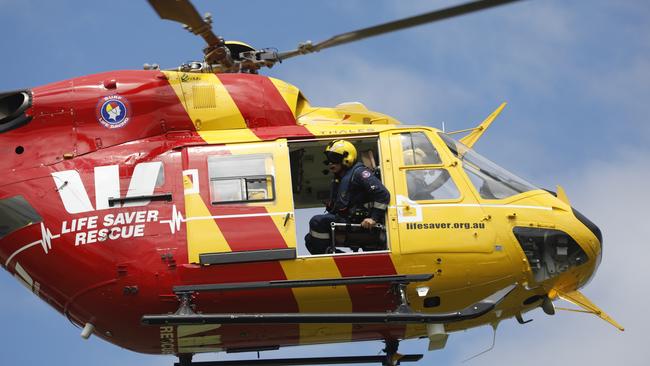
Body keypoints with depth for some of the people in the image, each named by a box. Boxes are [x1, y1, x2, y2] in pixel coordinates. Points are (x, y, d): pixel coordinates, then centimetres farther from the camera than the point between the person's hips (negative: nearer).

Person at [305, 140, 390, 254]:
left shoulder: (359, 173, -10)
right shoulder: (338, 178, 21)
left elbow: (383, 194, -19)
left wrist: (374, 218, -22)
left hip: (357, 223, -11)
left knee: (317, 222, -24)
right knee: (310, 240, 10)